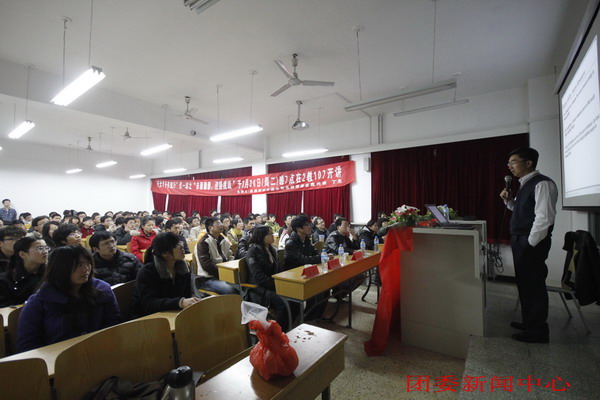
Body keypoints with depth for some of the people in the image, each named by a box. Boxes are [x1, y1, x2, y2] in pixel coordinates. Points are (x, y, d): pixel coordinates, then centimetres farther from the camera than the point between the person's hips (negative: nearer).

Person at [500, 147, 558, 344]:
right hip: (520, 242, 9)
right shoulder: (525, 184, 14)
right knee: (524, 283, 18)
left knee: (534, 285, 2)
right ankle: (529, 322, 33)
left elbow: (544, 217, -21)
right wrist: (508, 200, 6)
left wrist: (530, 244, -19)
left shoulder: (542, 184, -15)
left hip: (531, 244, -9)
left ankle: (537, 331, 16)